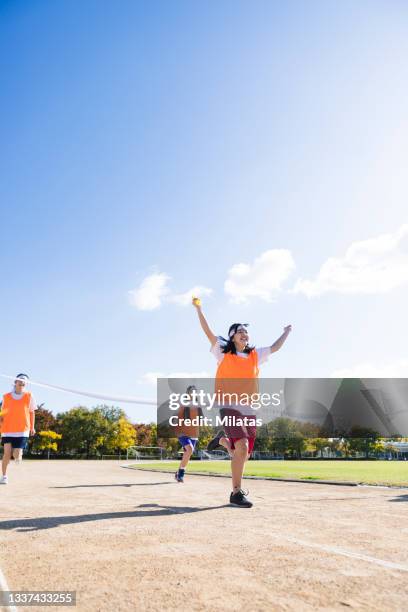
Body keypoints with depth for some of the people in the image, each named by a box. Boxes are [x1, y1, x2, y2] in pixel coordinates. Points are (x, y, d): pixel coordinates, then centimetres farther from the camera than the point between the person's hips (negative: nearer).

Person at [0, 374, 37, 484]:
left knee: (16, 455, -4)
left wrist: (32, 427, 11)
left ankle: (19, 454, 35)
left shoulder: (29, 396, 3)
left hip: (22, 430, -1)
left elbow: (32, 412, 12)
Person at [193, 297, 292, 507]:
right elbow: (209, 333, -5)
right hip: (230, 408, -5)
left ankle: (223, 440, 40)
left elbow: (275, 347, 27)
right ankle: (236, 493, -10)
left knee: (241, 455, 8)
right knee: (242, 447, -22)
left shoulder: (255, 355, 14)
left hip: (249, 410, 5)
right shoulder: (224, 353, 3)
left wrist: (286, 332, 35)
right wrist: (198, 309, -10)